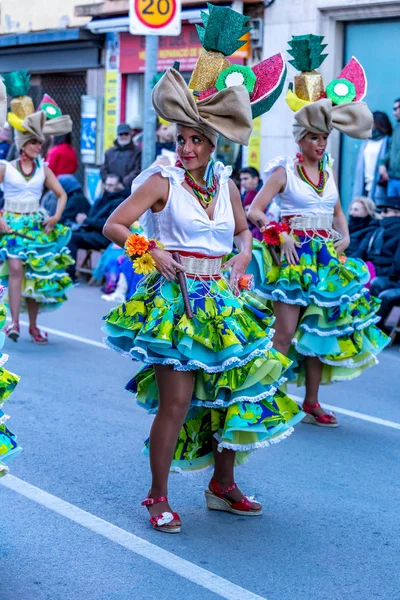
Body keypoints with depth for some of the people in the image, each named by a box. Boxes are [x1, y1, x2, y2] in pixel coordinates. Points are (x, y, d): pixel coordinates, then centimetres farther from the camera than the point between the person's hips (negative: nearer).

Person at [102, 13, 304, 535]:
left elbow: (244, 233, 21)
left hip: (219, 299, 6)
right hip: (173, 297, -6)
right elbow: (113, 226, -7)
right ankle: (158, 497, 4)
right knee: (176, 399, -11)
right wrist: (151, 251, -18)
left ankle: (222, 486, 27)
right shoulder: (162, 181, -6)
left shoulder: (226, 185, 7)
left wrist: (237, 268, 3)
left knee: (234, 390, 10)